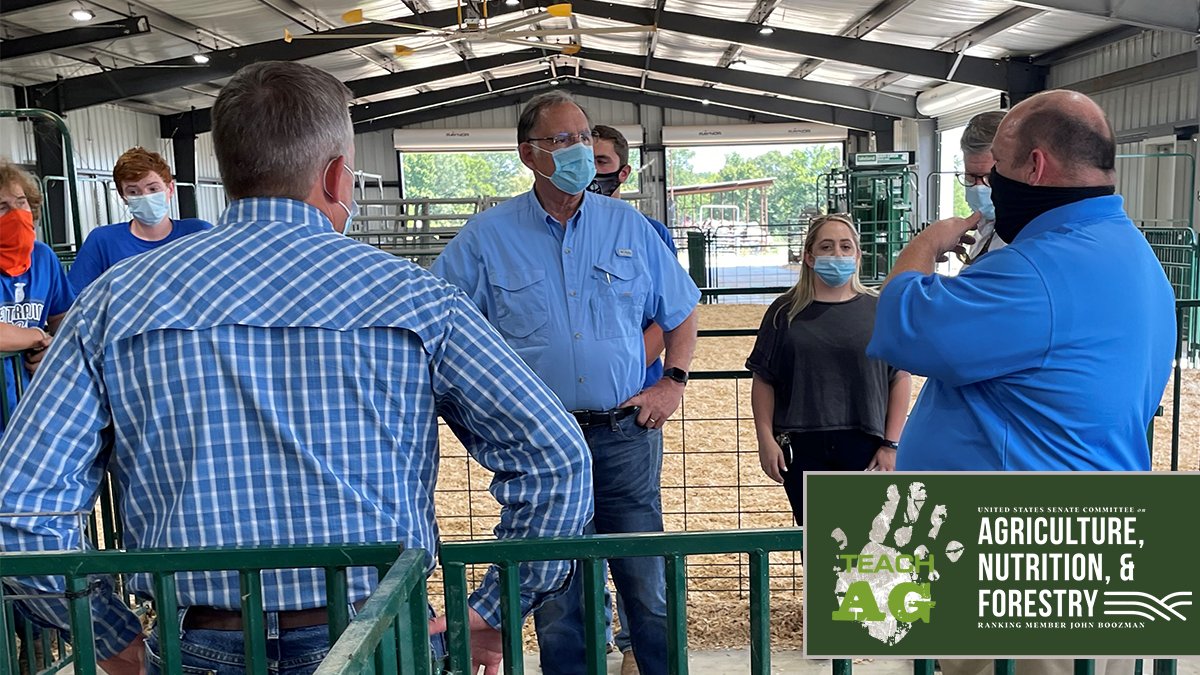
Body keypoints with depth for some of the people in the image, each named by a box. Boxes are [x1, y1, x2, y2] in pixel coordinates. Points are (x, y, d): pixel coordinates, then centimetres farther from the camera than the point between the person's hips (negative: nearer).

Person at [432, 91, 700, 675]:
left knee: (650, 592, 7)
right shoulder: (487, 236, 1)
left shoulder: (630, 226, 7)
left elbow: (680, 313, 17)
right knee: (554, 599, 11)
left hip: (626, 435, 1)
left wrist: (673, 382, 5)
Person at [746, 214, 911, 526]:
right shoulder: (786, 312, 6)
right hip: (803, 448, 1)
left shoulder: (879, 310, 5)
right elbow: (763, 380, 6)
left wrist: (891, 444, -1)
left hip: (864, 446, 0)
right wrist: (766, 439, -2)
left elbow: (901, 379, 4)